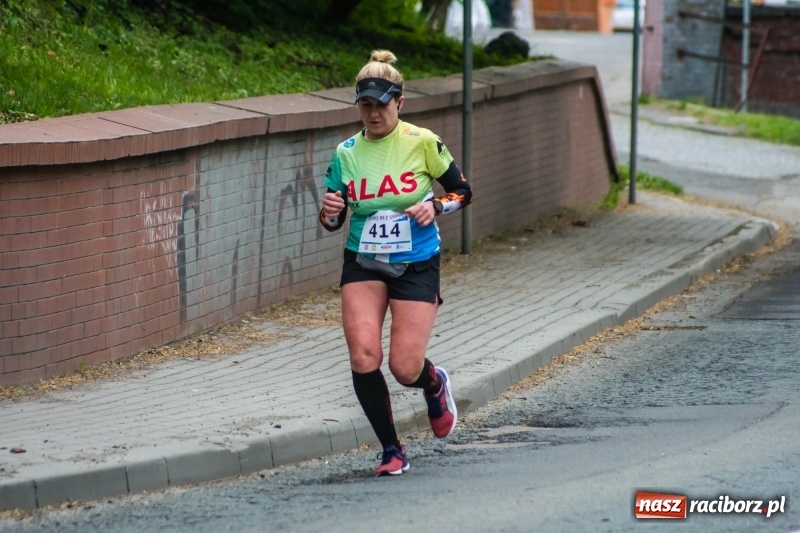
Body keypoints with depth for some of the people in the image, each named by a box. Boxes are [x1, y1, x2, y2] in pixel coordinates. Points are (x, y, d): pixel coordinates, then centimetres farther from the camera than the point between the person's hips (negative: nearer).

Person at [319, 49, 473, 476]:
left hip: (416, 266, -2)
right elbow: (332, 223, 5)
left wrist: (435, 206, -17)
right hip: (363, 265, 2)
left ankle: (435, 384, 31)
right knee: (363, 359, -15)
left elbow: (462, 192, 3)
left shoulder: (422, 143, -7)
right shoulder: (346, 154, 0)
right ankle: (391, 450, 4)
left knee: (405, 368, -8)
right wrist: (330, 211, -18)